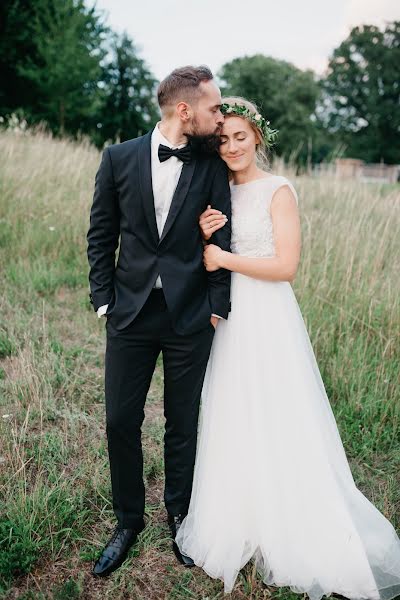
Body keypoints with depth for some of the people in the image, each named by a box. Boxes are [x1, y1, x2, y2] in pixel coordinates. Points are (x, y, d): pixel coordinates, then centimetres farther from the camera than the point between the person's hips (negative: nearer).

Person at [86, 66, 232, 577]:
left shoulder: (212, 165, 0)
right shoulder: (119, 159, 1)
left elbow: (221, 241, 1)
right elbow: (100, 236, 5)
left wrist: (217, 309, -3)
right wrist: (103, 301, -1)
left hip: (190, 319, 0)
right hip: (130, 314, 1)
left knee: (183, 425, 12)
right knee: (120, 422, 9)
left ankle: (179, 516, 35)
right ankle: (128, 521, 31)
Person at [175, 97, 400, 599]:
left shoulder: (278, 190, -7)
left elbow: (286, 265, -16)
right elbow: (210, 263, 12)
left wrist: (223, 258, -12)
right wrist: (204, 235, -8)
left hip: (268, 319, -6)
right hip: (228, 318, 6)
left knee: (277, 427, 2)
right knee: (232, 426, 13)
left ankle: (297, 538, 22)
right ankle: (240, 525, 32)